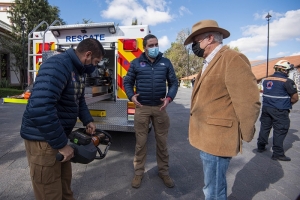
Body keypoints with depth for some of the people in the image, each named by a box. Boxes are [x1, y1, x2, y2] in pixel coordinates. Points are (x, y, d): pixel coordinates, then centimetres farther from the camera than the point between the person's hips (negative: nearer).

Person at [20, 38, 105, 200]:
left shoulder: (77, 70, 8)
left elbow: (79, 100, 21)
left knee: (65, 181, 24)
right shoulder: (58, 65, -25)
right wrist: (61, 144, -27)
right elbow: (40, 108, -36)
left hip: (58, 135, 9)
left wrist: (88, 121, 7)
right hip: (42, 138, -9)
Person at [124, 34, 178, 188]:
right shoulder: (136, 63, 2)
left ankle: (164, 172, 30)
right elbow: (127, 82, 8)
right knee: (140, 142, 8)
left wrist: (169, 97, -9)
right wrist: (131, 96, -11)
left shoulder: (166, 63, 5)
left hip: (160, 107, 1)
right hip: (142, 108, -1)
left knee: (162, 141, 12)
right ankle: (138, 172, 26)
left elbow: (174, 82, 8)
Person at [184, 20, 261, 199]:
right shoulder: (210, 62, 15)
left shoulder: (232, 58, -15)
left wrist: (244, 136, -8)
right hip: (207, 136, 9)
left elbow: (249, 102, -19)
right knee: (214, 184, 25)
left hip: (217, 138, -9)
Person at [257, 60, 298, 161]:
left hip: (266, 108, 6)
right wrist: (288, 104, 8)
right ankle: (278, 153, 9)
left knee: (265, 127, 17)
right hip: (280, 111, -6)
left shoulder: (266, 80, 6)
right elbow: (295, 98, -10)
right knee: (280, 130, 3)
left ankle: (261, 146, 28)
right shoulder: (287, 82, -13)